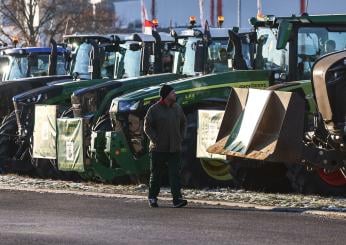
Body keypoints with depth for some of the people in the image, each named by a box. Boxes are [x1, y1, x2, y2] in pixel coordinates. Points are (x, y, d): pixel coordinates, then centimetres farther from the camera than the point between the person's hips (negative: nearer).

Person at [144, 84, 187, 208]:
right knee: (155, 174, 7)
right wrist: (156, 140, -12)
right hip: (158, 149, -3)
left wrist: (180, 138, 9)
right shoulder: (154, 109, -7)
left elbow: (183, 123, 20)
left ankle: (177, 199, -13)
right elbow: (147, 127, -6)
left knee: (175, 173, -7)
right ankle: (152, 198, 20)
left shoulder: (177, 108, 8)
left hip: (174, 148, 3)